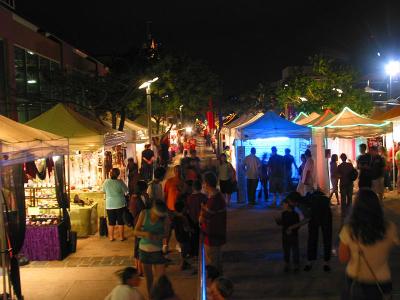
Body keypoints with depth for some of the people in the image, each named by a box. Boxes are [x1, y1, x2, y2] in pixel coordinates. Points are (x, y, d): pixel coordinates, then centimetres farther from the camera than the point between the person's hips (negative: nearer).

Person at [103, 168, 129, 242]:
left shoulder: (106, 181, -6)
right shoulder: (120, 182, -13)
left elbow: (104, 190, 9)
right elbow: (126, 190, -4)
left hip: (109, 205, 2)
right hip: (120, 204, -2)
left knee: (111, 222, 10)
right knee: (120, 221, 9)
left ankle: (111, 237, 16)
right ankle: (121, 236, 15)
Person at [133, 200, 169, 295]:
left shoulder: (164, 217, -11)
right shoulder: (144, 214, -9)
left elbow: (166, 234, -4)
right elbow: (135, 232, -6)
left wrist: (158, 236, -25)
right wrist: (145, 233, -26)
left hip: (157, 250, -1)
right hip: (144, 249, 1)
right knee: (148, 278, 16)